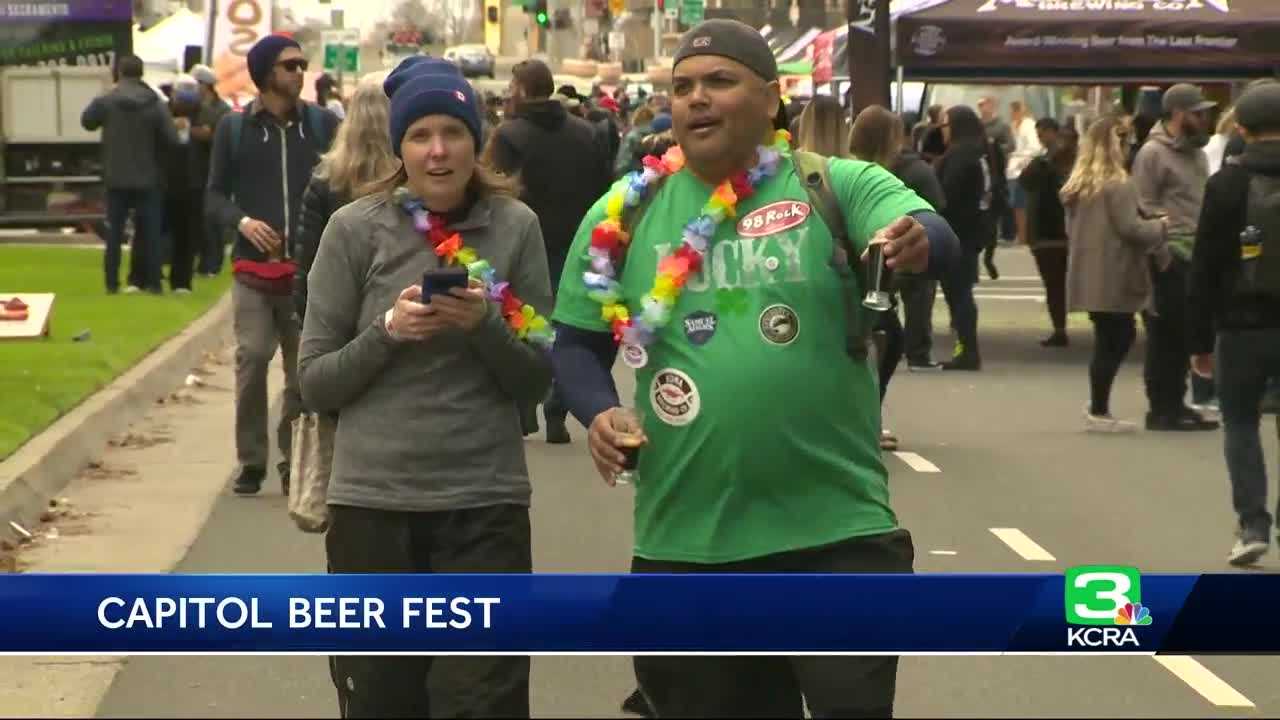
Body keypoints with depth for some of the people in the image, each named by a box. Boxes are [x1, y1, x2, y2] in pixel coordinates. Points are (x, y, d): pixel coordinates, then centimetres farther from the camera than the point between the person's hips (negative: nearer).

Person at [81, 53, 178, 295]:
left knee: (114, 232, 9)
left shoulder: (105, 102, -10)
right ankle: (153, 282, 6)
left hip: (116, 178, 0)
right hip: (148, 178, 0)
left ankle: (112, 283, 8)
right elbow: (172, 139, -9)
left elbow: (87, 122, 8)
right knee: (150, 231, 8)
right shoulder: (156, 104, -10)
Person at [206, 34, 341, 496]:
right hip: (254, 268, -1)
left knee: (305, 368, 2)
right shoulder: (234, 127, 6)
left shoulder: (323, 124, 6)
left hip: (310, 267, 1)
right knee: (252, 358, -10)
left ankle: (294, 462, 14)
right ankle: (252, 462, 2)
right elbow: (215, 195, 9)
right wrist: (242, 221, -10)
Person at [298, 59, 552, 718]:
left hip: (485, 503, 0)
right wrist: (388, 331, -15)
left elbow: (537, 381, 4)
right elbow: (315, 382, 1)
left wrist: (485, 325, -13)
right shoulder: (355, 229, -1)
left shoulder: (515, 227, 1)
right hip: (372, 502, 0)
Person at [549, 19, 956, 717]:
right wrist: (598, 411, -10)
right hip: (685, 544, 3)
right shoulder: (624, 212, 4)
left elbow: (931, 231, -20)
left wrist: (915, 239, -43)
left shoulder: (839, 187, -3)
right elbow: (577, 341, 11)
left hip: (838, 531, -3)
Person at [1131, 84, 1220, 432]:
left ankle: (1174, 403, 20)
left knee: (1186, 335, 12)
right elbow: (1144, 207, -14)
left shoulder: (1196, 151, 17)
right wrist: (1162, 244, -18)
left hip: (1196, 257, 8)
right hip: (1169, 259, -8)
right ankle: (1162, 408, 2)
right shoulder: (1153, 153, -10)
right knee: (1167, 336, -3)